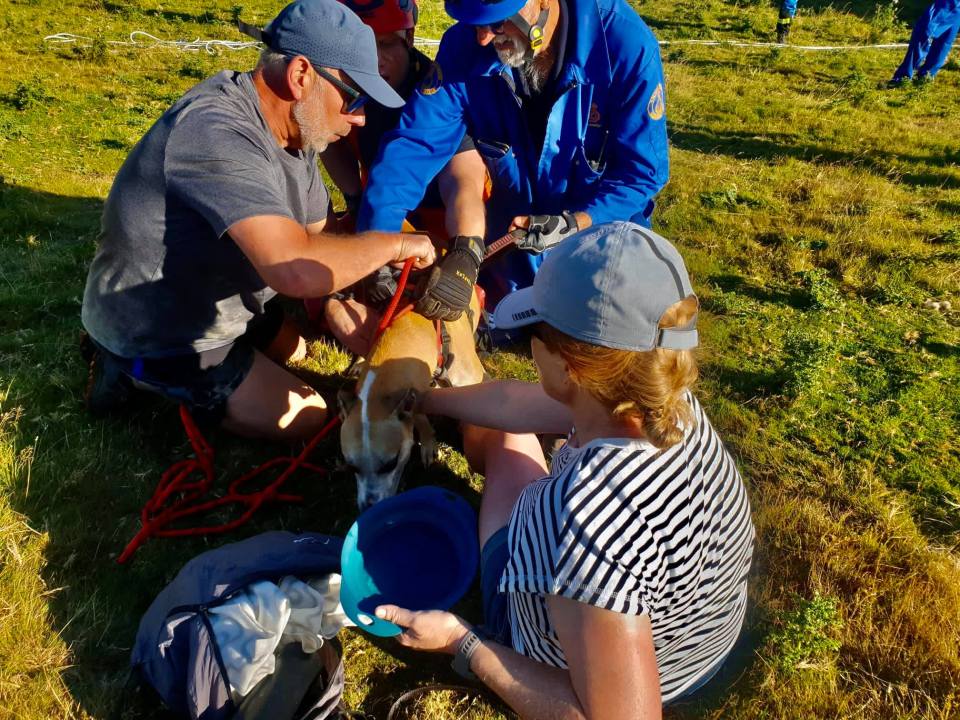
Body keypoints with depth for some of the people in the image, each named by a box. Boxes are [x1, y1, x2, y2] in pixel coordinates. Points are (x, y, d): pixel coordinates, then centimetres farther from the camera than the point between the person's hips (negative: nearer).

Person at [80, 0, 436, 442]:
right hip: (155, 337, -9)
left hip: (209, 307, 9)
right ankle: (138, 371, 3)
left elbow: (318, 235, 2)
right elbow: (297, 269, -45)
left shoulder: (293, 129, -5)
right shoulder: (218, 134, -34)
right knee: (307, 419, -2)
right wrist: (395, 244, -30)